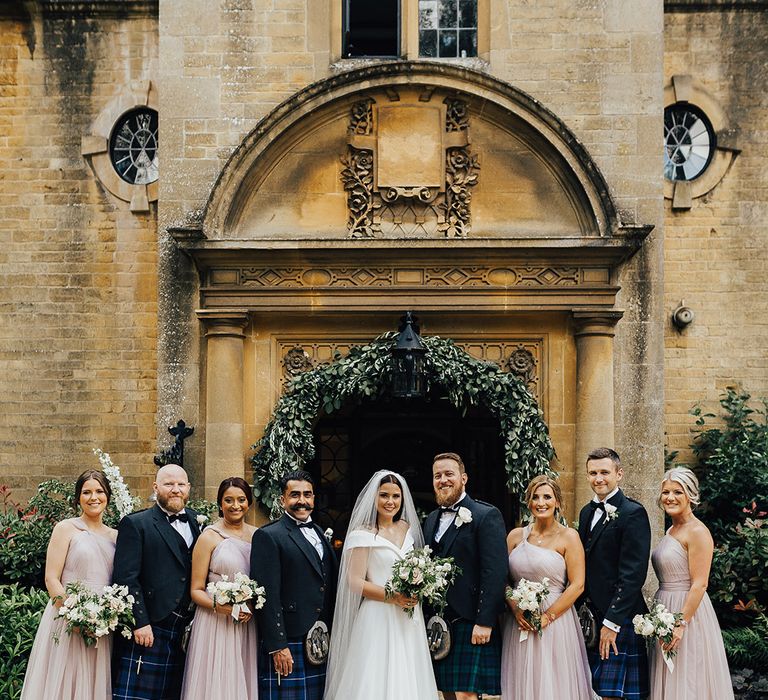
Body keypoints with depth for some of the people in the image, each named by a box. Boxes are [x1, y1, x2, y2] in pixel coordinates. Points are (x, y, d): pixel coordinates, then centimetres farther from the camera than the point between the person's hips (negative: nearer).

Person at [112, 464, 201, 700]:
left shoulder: (196, 522, 14)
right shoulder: (135, 524, -3)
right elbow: (126, 578, -9)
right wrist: (140, 622, -15)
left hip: (184, 632, 5)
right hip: (146, 629, -5)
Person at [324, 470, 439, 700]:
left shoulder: (406, 528, 11)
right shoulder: (363, 534, -8)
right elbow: (356, 582, -11)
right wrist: (392, 597, -19)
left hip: (408, 621, 6)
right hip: (378, 620, -6)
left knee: (407, 680, 6)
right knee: (376, 682, -6)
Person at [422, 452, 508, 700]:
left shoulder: (487, 516, -6)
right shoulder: (432, 519, 17)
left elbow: (495, 572, -14)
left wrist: (485, 622, -19)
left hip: (471, 623, -7)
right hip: (437, 623, 7)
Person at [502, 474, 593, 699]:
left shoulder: (568, 537, -2)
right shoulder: (516, 536, 8)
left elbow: (577, 585, -7)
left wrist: (547, 616, -12)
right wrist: (516, 609, -8)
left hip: (555, 624, -3)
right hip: (520, 623, 3)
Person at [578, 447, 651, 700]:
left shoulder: (633, 513, -10)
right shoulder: (587, 512, 15)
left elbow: (633, 574, -16)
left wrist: (612, 622, -18)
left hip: (620, 619, -7)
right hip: (589, 617, 7)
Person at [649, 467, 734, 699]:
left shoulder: (697, 532, -14)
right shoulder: (671, 531, 13)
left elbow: (699, 585, -19)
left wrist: (681, 624, -22)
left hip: (688, 611, -9)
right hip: (666, 610, 9)